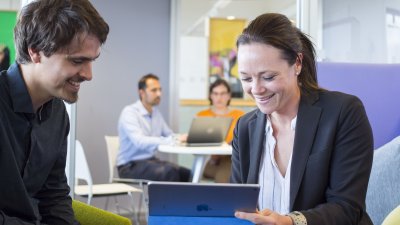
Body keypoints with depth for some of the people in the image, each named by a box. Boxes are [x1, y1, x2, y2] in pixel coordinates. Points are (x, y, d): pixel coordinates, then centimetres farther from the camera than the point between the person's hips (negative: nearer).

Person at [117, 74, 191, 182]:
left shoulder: (156, 112, 11)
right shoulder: (129, 112, -13)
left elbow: (170, 135, 18)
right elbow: (139, 142, -28)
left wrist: (180, 138, -7)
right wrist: (172, 140, -34)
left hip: (151, 160, 7)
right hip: (131, 166, -7)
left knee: (185, 174, -18)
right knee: (170, 172, -31)